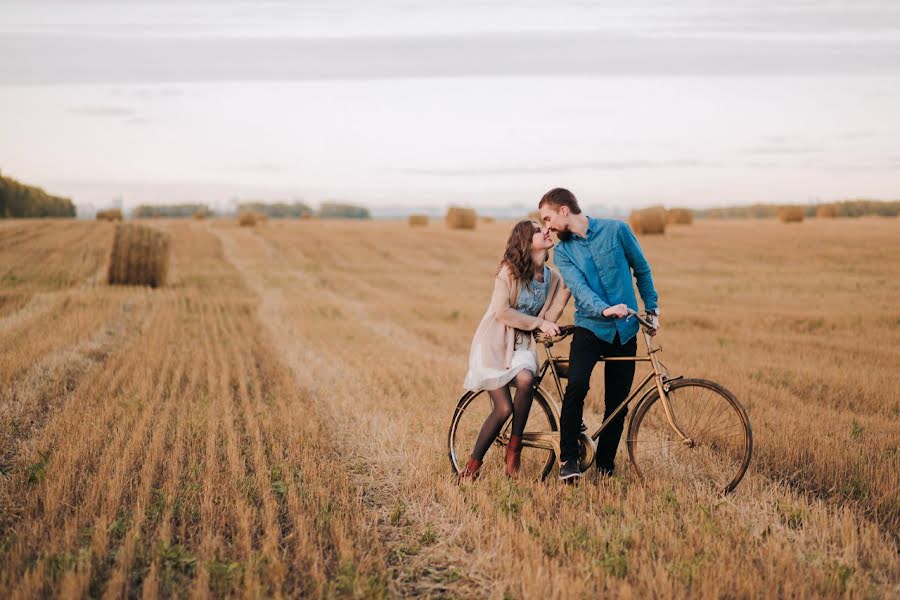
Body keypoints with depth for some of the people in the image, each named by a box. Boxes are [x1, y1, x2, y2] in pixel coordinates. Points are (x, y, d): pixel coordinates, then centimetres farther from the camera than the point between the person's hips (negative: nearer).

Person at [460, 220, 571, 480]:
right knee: (504, 409, -15)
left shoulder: (553, 277, 3)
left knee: (525, 379, -31)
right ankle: (473, 464, 4)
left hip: (522, 344, 4)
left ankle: (514, 449, -15)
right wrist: (538, 323, -16)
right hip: (493, 343, -4)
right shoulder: (510, 271, -12)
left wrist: (569, 284, -10)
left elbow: (548, 318, -3)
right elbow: (503, 311, -17)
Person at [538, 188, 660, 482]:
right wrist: (604, 309, -33)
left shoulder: (616, 230, -1)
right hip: (590, 327, 0)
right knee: (576, 386, -24)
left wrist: (652, 310, 9)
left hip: (625, 331, 0)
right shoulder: (562, 251, 2)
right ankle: (568, 460, -14)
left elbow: (642, 270, 10)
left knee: (617, 403, 1)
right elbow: (579, 287, -14)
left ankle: (605, 466, 17)